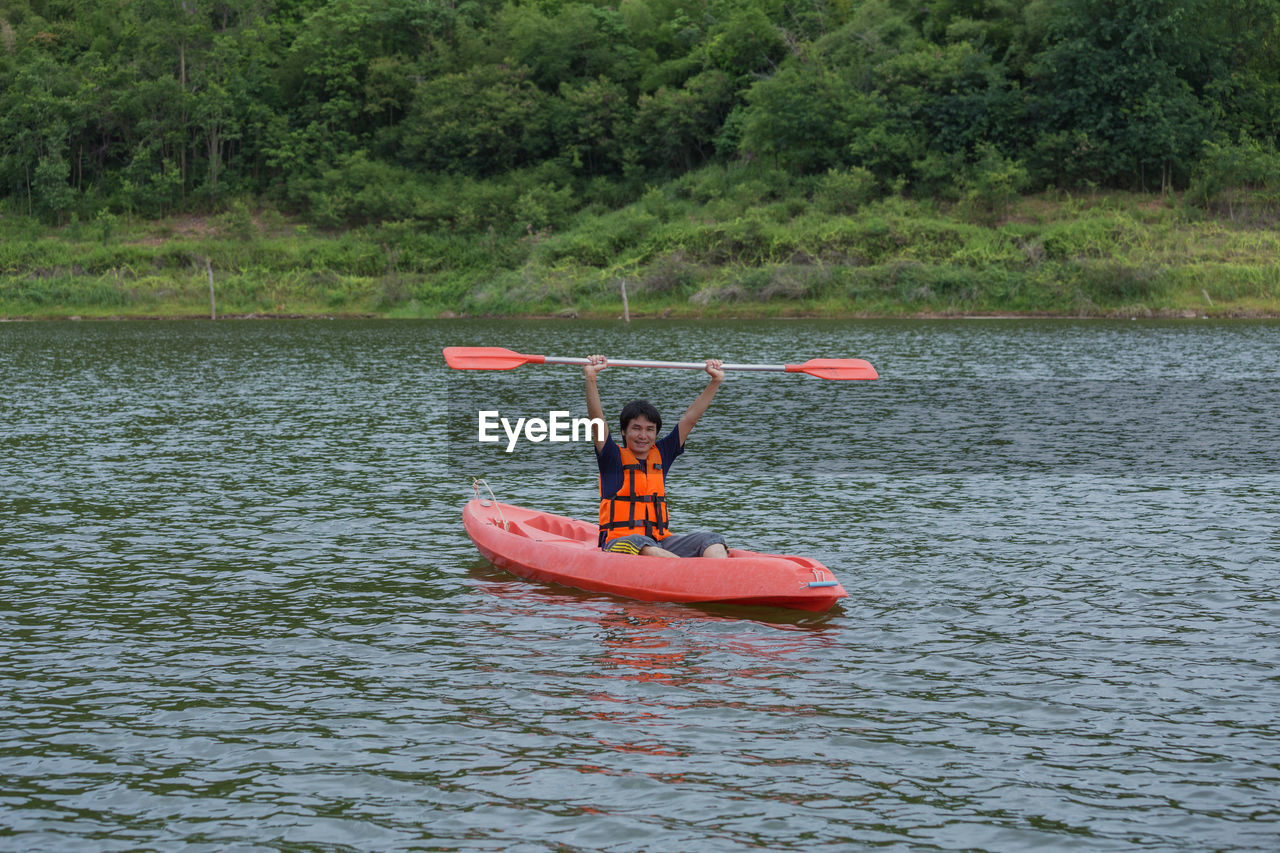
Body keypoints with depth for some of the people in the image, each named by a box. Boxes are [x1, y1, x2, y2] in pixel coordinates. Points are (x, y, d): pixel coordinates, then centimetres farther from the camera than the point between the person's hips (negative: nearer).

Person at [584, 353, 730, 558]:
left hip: (661, 542, 5)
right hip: (620, 540, -5)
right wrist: (591, 378, -24)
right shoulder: (614, 458, 4)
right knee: (639, 543, -40)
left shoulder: (661, 455, 17)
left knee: (710, 540, -20)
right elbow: (597, 420, -10)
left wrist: (715, 382, 10)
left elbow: (689, 418, 15)